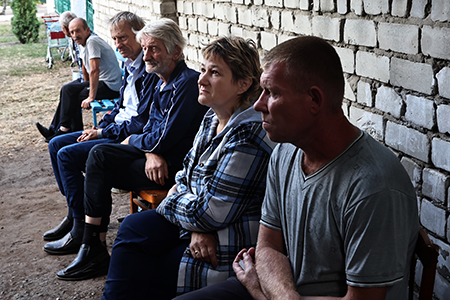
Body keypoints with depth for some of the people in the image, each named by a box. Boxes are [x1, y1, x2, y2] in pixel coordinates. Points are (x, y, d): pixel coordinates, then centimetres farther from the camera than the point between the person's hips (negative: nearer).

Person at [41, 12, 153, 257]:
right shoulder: (131, 66, 12)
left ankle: (81, 231, -11)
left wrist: (102, 132, -14)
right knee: (56, 144, 9)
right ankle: (74, 214, 15)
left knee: (67, 154, -19)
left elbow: (141, 123, -24)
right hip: (116, 129, 11)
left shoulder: (150, 71, -20)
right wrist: (99, 127, 4)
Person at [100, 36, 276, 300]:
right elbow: (187, 175, 8)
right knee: (132, 229, 3)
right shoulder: (214, 118, 3)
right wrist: (197, 229, -10)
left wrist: (172, 199, -6)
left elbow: (211, 213, -26)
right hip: (202, 230, 8)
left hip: (228, 249, -8)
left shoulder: (246, 138, -27)